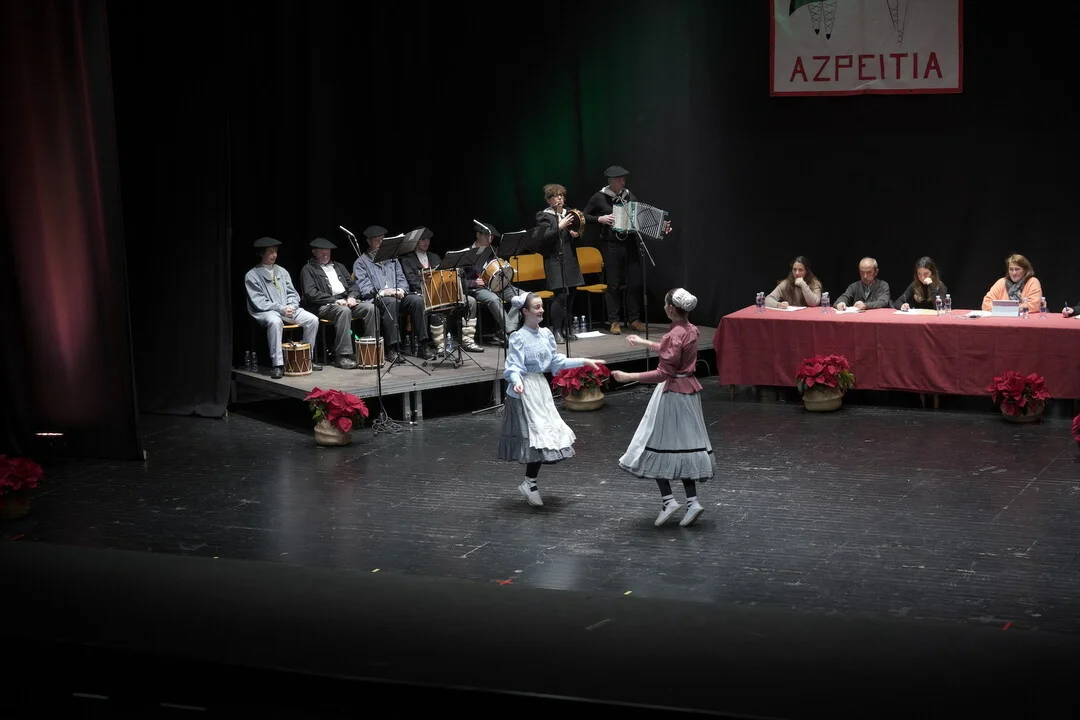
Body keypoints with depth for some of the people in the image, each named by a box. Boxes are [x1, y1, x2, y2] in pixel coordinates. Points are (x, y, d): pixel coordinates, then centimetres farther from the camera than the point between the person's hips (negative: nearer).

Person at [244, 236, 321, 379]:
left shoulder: (282, 271, 16)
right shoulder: (252, 275, -1)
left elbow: (293, 293, 15)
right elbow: (259, 302, -10)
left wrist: (291, 306, -8)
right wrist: (280, 308, -19)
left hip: (288, 308, 5)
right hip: (266, 312, -5)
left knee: (313, 320, -17)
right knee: (275, 322, -40)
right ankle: (277, 365, -38)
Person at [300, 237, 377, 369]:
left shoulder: (338, 266, 27)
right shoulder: (308, 269, 6)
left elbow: (353, 284, 24)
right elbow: (311, 293, -8)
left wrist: (352, 296, 0)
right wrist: (334, 300, -15)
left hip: (346, 300, 6)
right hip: (324, 306, -6)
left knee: (371, 308, -20)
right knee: (344, 311, -38)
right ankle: (342, 356, -38)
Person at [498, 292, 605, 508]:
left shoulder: (546, 334, 7)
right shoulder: (518, 338, -13)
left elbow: (557, 361, 15)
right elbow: (513, 367, -19)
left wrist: (584, 361, 15)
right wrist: (517, 382, -40)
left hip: (541, 389, 8)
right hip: (525, 392, -7)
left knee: (547, 433, 6)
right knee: (536, 434, -11)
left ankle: (530, 482, 15)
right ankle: (529, 483, 0)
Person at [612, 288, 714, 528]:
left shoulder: (674, 335, -21)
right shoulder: (692, 330, 5)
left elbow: (663, 373, -24)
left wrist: (628, 377, -23)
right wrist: (644, 342, 34)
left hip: (671, 393, -8)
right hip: (689, 391, 9)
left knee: (658, 445, 4)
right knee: (685, 444, 12)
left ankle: (668, 500, 1)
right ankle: (692, 501, 8)